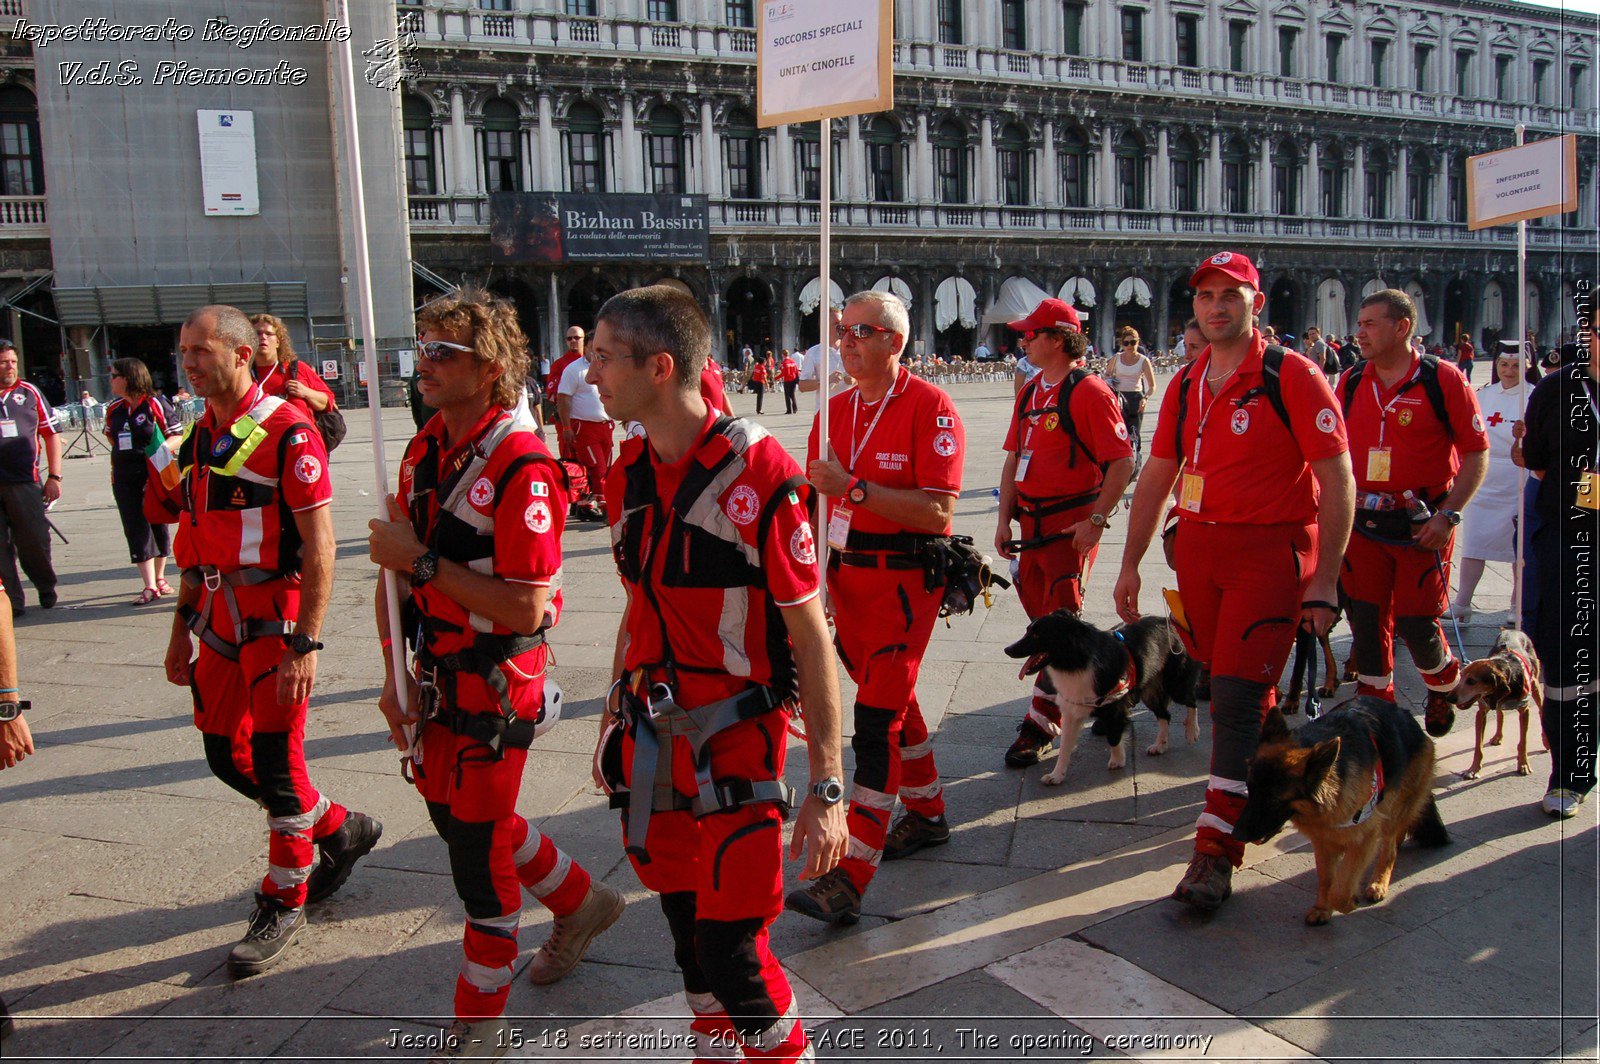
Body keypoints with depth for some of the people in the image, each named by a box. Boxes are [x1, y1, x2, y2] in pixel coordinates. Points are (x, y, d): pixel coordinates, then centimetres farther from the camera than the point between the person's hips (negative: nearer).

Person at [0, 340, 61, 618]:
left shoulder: (29, 393, 7)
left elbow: (51, 434, 10)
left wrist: (54, 477, 4)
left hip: (25, 483, 0)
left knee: (35, 541, 3)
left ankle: (46, 587, 26)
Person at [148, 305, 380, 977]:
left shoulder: (286, 431, -15)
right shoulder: (198, 436, 11)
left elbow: (319, 546, -18)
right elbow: (199, 542, 18)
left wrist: (305, 644, -21)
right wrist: (183, 627, 18)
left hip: (275, 617, -8)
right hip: (220, 619, 8)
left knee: (276, 761, 0)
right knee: (227, 753, 12)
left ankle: (284, 903, 18)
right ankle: (338, 829, 33)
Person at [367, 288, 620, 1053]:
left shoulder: (520, 467, -22)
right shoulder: (425, 451, 4)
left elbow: (526, 608, -27)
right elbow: (398, 568, 11)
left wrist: (422, 563, -25)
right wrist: (395, 675, 5)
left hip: (497, 683, -8)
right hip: (440, 678, 9)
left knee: (478, 844, 4)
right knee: (454, 814, 22)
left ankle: (481, 1019, 25)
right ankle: (580, 903, 45)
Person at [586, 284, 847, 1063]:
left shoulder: (758, 473, -17)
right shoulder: (627, 474, 4)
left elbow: (809, 632, -15)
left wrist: (826, 786, -15)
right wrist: (614, 723, 20)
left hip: (734, 740, -6)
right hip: (652, 733, 6)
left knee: (729, 946, -2)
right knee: (683, 912, 18)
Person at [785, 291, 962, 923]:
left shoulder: (929, 408, -12)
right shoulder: (835, 410, 10)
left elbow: (937, 512, -21)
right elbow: (820, 497, 17)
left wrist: (854, 487, -24)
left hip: (904, 581, -7)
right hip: (845, 578, 7)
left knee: (876, 719, -10)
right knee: (893, 702, 19)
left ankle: (849, 881, -7)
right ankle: (926, 815, 39)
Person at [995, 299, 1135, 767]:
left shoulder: (1089, 391, -12)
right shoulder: (1029, 394, 13)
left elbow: (1122, 461, -15)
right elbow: (1014, 459, 16)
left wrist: (1095, 521, -18)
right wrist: (1005, 518, 9)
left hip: (1071, 525, -8)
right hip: (1032, 522, 8)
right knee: (1041, 618, 14)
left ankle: (1041, 723, 2)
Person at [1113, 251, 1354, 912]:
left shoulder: (1292, 376, -8)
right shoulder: (1185, 385, 10)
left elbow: (1337, 480, -9)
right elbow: (1156, 477, 15)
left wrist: (1325, 581, -14)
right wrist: (1130, 565, 12)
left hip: (1270, 552, -6)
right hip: (1197, 549, 6)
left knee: (1238, 695, -10)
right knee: (1226, 689, 14)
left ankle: (1217, 850, -7)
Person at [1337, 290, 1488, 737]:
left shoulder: (1443, 380, -7)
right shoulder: (1350, 383, 5)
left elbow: (1476, 453, -5)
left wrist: (1448, 515, -14)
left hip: (1422, 526, -4)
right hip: (1363, 523, 4)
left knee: (1415, 623, 0)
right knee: (1367, 620, 5)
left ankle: (1446, 685, 31)